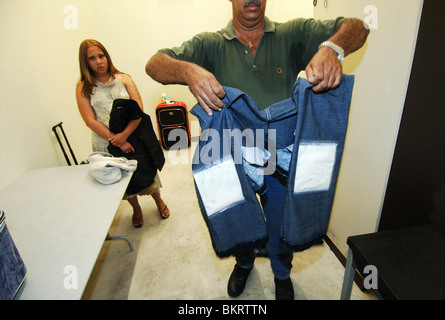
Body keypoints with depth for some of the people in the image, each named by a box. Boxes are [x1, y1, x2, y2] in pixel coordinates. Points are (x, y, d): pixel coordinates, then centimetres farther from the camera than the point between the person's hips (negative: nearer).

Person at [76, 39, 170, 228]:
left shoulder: (123, 78, 1)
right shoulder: (83, 88, -2)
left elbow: (139, 109, -7)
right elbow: (90, 121, -8)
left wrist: (125, 134, -20)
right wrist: (118, 142, -17)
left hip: (133, 136, 0)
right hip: (106, 143, 0)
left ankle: (158, 200, 39)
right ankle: (136, 209, 38)